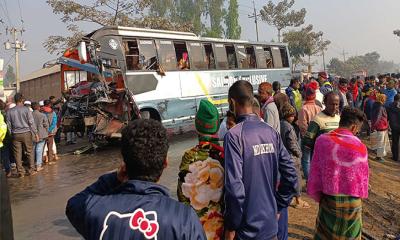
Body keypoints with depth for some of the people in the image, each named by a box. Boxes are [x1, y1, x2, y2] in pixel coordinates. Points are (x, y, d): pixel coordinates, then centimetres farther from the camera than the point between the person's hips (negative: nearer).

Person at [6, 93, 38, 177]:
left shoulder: (9, 111, 1)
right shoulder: (26, 109, -6)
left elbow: (8, 125, 5)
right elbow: (31, 122, -6)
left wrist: (11, 135, 13)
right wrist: (35, 133, 0)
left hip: (15, 135, 2)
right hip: (26, 133, -2)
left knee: (17, 154, 7)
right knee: (29, 152, 9)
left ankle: (20, 172, 11)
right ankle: (30, 170, 12)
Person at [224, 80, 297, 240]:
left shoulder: (234, 135, -18)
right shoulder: (271, 132, -2)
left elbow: (235, 187, -23)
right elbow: (290, 175, 0)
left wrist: (230, 227, -11)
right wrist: (278, 208, 11)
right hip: (271, 224, 5)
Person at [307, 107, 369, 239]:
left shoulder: (322, 140, -10)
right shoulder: (360, 146, -13)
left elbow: (315, 172, -6)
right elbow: (363, 177, -2)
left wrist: (318, 196, 7)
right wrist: (360, 195, 16)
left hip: (329, 199, 1)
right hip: (352, 201, 0)